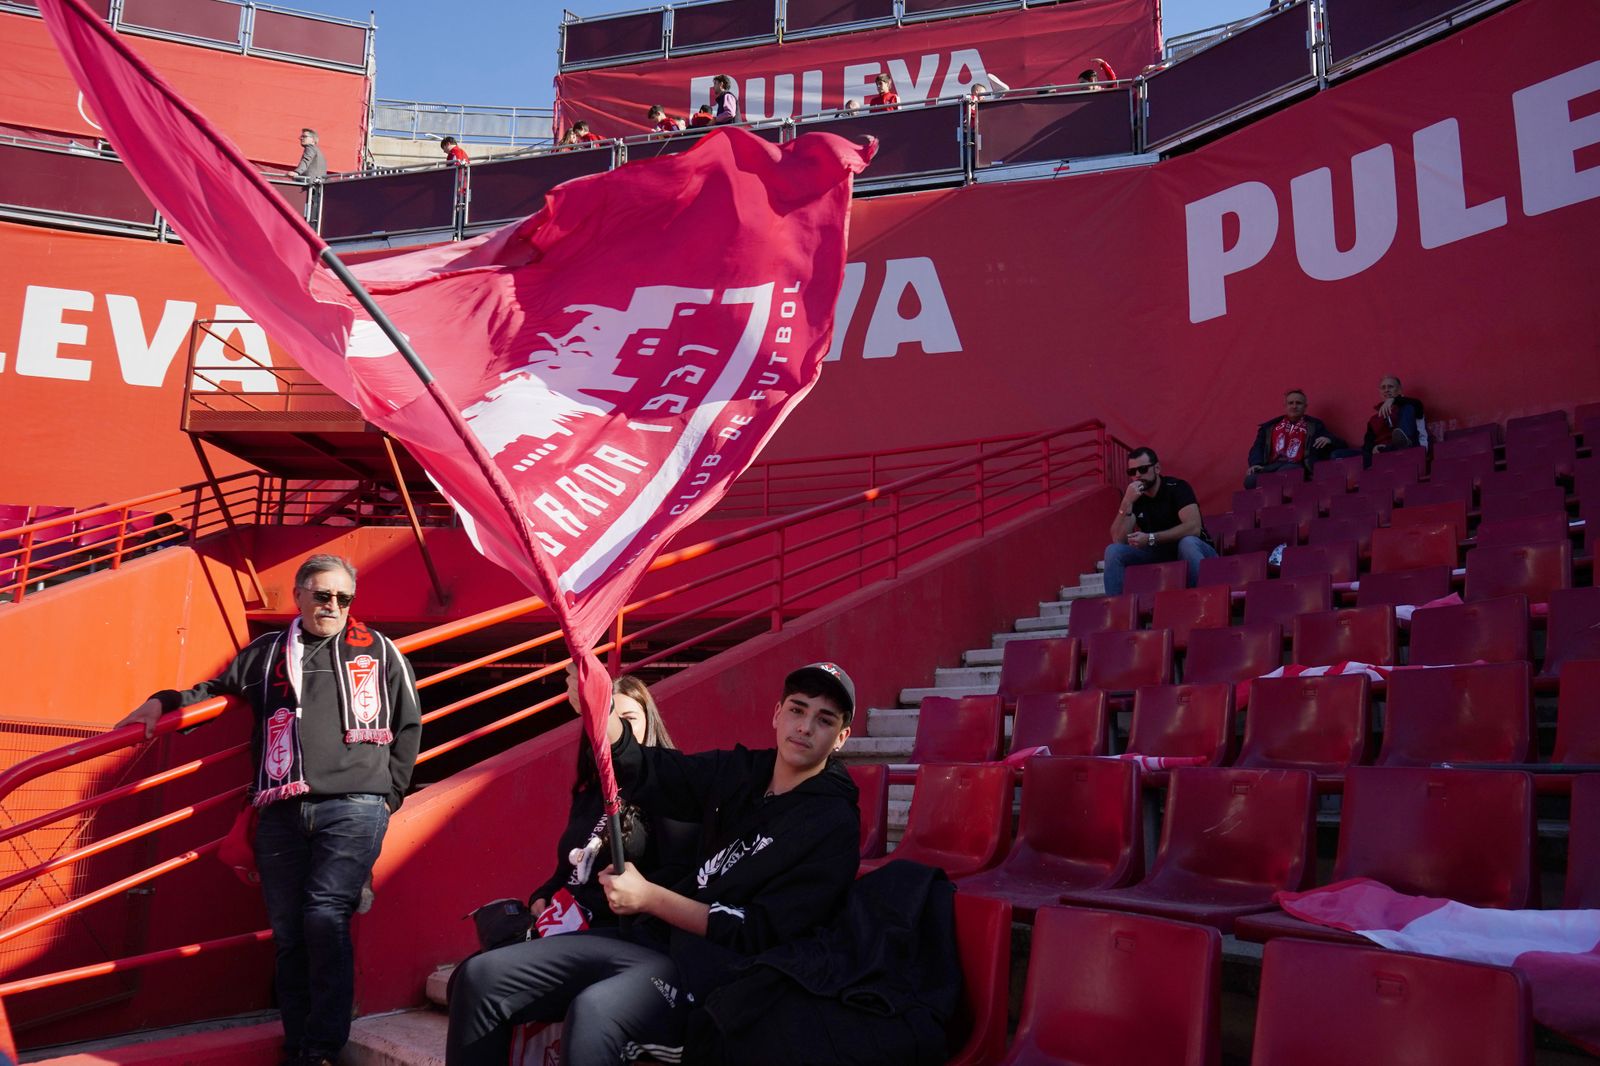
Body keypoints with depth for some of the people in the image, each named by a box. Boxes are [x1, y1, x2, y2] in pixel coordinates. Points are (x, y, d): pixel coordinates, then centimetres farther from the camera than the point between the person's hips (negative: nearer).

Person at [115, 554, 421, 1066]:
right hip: (281, 813, 3)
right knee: (287, 931, 4)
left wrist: (390, 793, 7)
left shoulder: (377, 650, 10)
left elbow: (408, 725, 12)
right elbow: (218, 689, 33)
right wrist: (165, 701, 18)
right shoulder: (266, 652, 17)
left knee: (324, 918, -14)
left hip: (354, 808, -3)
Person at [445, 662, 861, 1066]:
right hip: (653, 936, 7)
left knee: (593, 1013, -36)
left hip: (716, 964, -7)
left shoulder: (834, 824, -6)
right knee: (480, 976, -4)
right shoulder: (739, 771, 11)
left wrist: (648, 897, -12)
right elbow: (642, 769, 1)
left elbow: (761, 936, -12)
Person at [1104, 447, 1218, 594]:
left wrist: (1150, 538, -29)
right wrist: (1127, 502, -25)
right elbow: (1118, 540, -14)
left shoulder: (1177, 487, -15)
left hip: (1192, 549, -4)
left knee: (1188, 542, -37)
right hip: (1159, 553, 4)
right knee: (1113, 551, -16)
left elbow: (1194, 527, -28)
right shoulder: (1133, 495, -3)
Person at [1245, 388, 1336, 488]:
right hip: (1272, 465, 2)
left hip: (1296, 465, -2)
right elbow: (1258, 447, 17)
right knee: (1250, 481, -31)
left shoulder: (1314, 425, 18)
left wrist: (1328, 440, -11)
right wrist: (1255, 464, -5)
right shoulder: (1270, 426, 23)